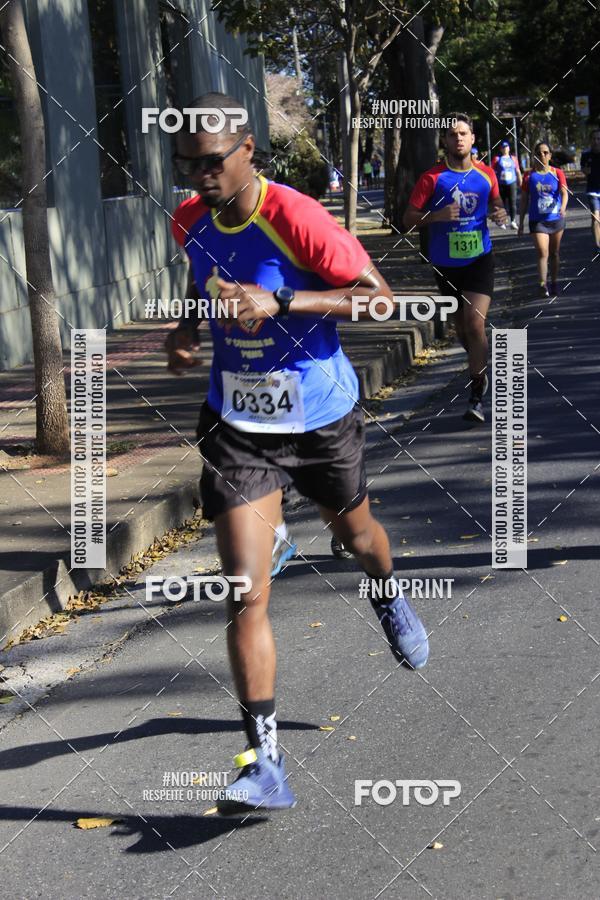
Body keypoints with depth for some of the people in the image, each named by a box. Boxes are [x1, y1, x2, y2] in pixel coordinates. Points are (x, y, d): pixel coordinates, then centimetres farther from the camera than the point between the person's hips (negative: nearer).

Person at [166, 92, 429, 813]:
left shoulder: (296, 219, -20)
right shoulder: (190, 221, -2)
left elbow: (381, 298, -21)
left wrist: (279, 302, -31)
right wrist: (186, 327, 1)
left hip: (321, 417, -2)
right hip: (238, 426, 2)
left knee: (355, 532, 26)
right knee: (247, 595, -10)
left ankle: (388, 595, 65)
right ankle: (264, 761, -6)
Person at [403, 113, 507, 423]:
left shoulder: (486, 174, 1)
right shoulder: (432, 177, -7)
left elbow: (496, 203, 18)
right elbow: (408, 219, -7)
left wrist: (500, 213, -5)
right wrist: (437, 215, -24)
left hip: (479, 260, 0)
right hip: (445, 264, 1)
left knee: (475, 324, -15)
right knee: (461, 326, 15)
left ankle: (477, 396, -7)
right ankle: (480, 370, 44)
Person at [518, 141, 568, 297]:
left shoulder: (557, 173, -1)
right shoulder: (529, 175, -1)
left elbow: (564, 193, -11)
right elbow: (524, 200, 4)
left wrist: (563, 208, -32)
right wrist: (521, 222, 4)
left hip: (556, 219, 2)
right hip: (537, 220, -2)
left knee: (554, 253, 13)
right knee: (542, 253, -15)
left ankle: (554, 284, 26)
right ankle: (543, 284, -16)